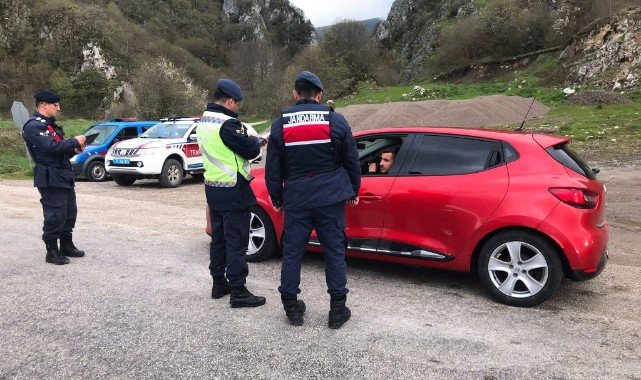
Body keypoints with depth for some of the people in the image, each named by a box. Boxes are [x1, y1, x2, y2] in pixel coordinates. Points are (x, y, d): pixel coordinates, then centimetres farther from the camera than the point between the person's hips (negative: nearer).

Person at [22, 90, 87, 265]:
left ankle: (67, 246, 27)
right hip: (50, 178, -10)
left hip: (64, 176, 10)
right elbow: (50, 147, -25)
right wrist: (74, 141, -16)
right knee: (55, 215, -5)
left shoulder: (51, 124, 19)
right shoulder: (34, 126, -12)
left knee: (70, 213, 14)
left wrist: (74, 149, 5)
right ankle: (52, 252, 6)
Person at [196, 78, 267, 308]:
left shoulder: (203, 122, 10)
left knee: (218, 237, 17)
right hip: (233, 191, -9)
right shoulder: (227, 124, -21)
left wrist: (251, 142, 9)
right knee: (236, 242, -3)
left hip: (212, 188, 9)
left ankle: (219, 283, 27)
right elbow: (250, 150, -18)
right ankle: (238, 292, 3)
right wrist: (256, 141, 5)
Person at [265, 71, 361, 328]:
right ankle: (337, 311, 13)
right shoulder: (336, 121, -1)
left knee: (292, 253, 11)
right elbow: (352, 161, 5)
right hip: (330, 200, 0)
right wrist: (353, 191, 19)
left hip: (296, 200, 1)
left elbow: (273, 168, 6)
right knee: (335, 253, 7)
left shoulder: (280, 125, 2)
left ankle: (291, 308, 19)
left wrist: (276, 199, 18)